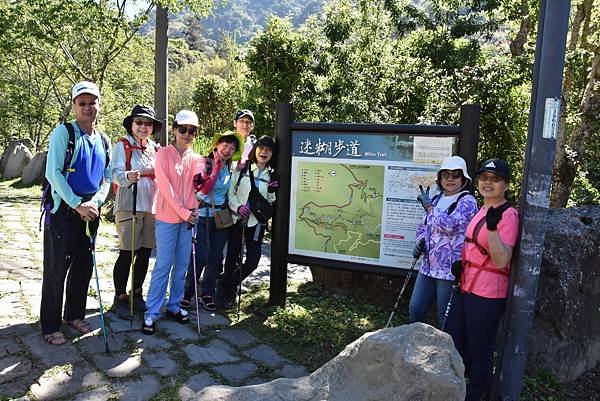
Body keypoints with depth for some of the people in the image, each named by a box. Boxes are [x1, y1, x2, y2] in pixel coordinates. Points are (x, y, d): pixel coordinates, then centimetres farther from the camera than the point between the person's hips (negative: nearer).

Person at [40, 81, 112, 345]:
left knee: (83, 266, 14)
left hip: (90, 211, 6)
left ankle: (74, 315, 30)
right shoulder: (64, 132, -8)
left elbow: (107, 178, 11)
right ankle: (50, 326, 14)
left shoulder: (103, 141, 10)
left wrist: (96, 201, -7)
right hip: (63, 210, -6)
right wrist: (77, 204, -18)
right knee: (57, 269, 1)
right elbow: (53, 173, -14)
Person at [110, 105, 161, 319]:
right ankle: (120, 298, 11)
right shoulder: (122, 146, -2)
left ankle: (137, 294, 25)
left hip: (152, 206, 5)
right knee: (127, 253, -2)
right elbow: (116, 173, -13)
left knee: (145, 252, 10)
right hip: (129, 205, -5)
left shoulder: (156, 149, 13)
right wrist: (128, 177, -35)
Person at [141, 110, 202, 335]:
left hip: (188, 219, 5)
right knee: (163, 266, -4)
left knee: (182, 265, 9)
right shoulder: (164, 154, -2)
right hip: (167, 218, -5)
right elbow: (166, 187, -10)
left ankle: (174, 306, 22)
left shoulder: (195, 159, 11)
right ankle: (152, 313, 4)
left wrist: (193, 211, -14)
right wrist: (183, 212, -14)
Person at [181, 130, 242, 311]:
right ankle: (187, 292, 11)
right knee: (200, 257, -9)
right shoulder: (204, 163, -7)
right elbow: (204, 189, -18)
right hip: (202, 216, -5)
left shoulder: (230, 168, 8)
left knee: (215, 258, 7)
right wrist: (216, 168, -18)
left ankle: (208, 294, 21)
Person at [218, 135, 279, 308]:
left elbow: (271, 203, 10)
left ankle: (226, 286, 23)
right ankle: (226, 291, 26)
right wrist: (238, 207, -14)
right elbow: (230, 193, 2)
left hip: (256, 222, 2)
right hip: (237, 219, -2)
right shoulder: (241, 169, 1)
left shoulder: (272, 176, 6)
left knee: (253, 260, -2)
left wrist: (272, 191, -9)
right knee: (233, 258, 4)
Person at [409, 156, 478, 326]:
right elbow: (423, 226, 22)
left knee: (446, 317, 5)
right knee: (415, 310, 12)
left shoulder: (467, 201, -9)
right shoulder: (436, 200, 13)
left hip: (449, 270, -7)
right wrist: (420, 241, 1)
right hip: (428, 266, 7)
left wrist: (429, 206, -12)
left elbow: (449, 225, -25)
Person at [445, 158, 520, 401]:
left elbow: (501, 261, -24)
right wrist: (460, 263, 7)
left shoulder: (508, 215, -16)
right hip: (466, 286, 9)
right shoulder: (482, 210, 10)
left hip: (487, 294, -9)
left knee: (479, 349, 7)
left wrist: (492, 227, -36)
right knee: (453, 340, 21)